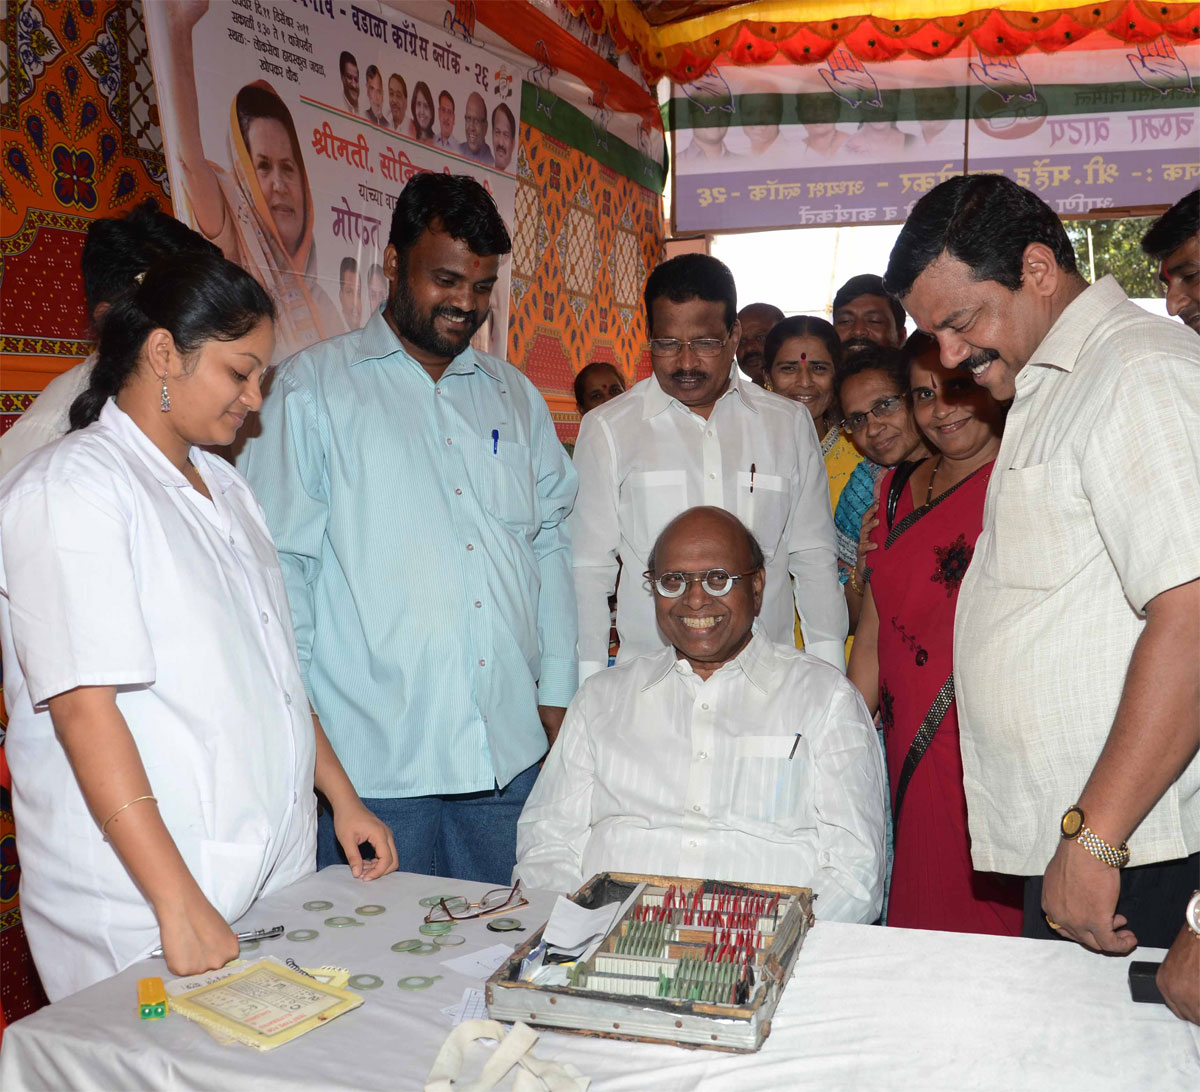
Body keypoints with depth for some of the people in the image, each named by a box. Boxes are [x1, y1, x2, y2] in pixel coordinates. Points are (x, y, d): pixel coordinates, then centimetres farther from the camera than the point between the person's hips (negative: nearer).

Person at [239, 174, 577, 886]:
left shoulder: (516, 395, 14)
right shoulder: (316, 387, 0)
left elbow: (551, 541, 15)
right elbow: (280, 561, -3)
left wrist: (557, 692, 10)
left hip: (510, 748, 4)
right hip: (371, 755, -4)